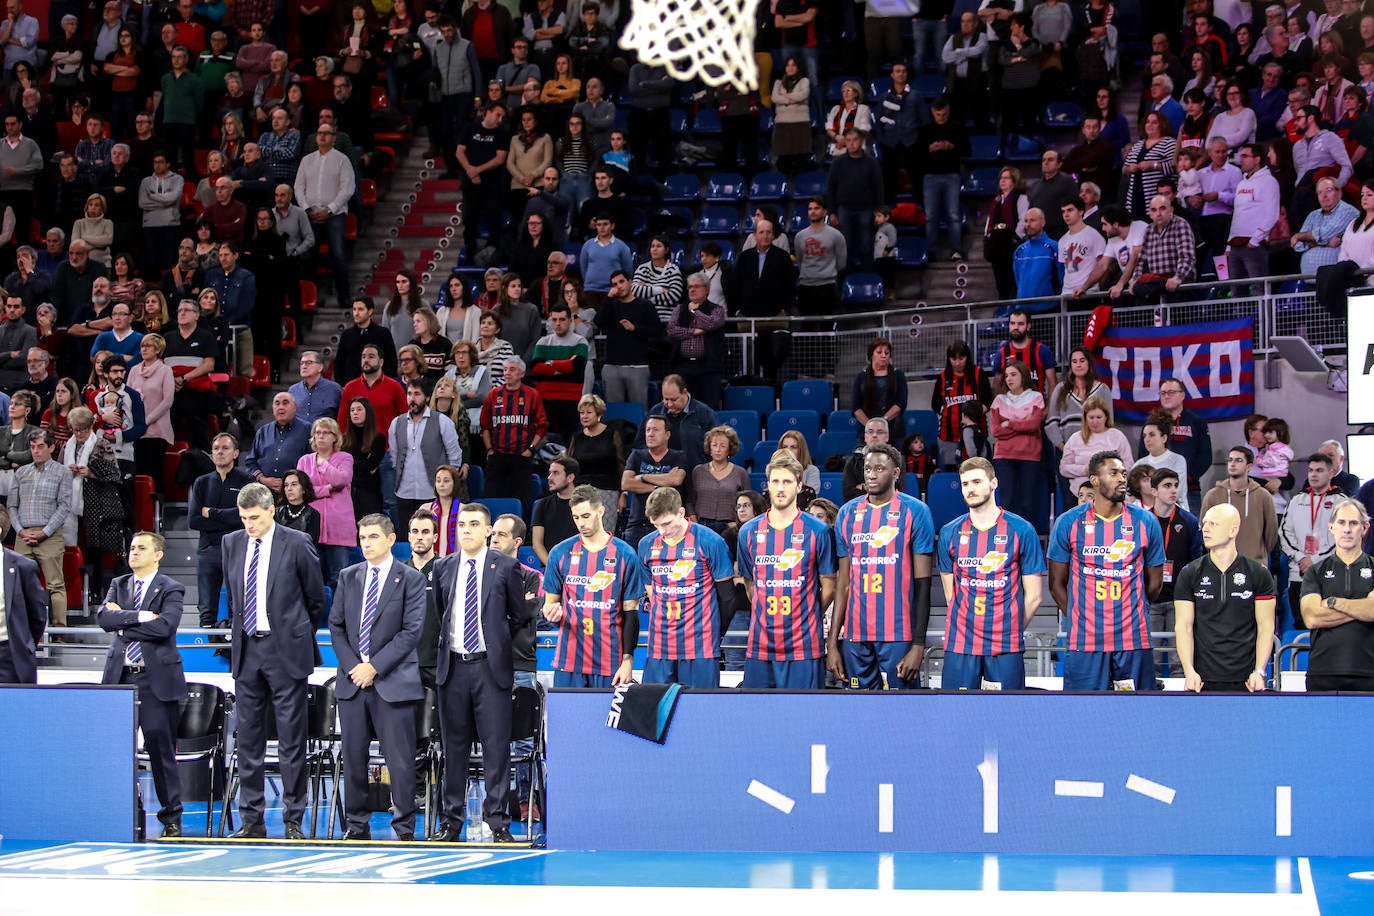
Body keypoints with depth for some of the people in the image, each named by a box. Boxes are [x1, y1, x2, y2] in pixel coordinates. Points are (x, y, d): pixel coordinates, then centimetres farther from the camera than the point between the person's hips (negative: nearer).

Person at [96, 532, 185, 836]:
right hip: (120, 675, 4)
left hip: (157, 677, -4)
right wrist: (140, 616, -13)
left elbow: (164, 627, -16)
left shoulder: (171, 589, 1)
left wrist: (123, 622, -8)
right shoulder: (118, 585, 15)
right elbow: (103, 617, -2)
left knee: (161, 747, -3)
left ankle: (171, 816, 6)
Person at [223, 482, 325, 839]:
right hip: (247, 649, 5)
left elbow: (316, 598, 5)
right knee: (248, 739, 6)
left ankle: (293, 820, 2)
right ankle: (251, 820, 12)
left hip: (286, 649, -5)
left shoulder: (296, 544, -5)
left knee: (292, 740, -3)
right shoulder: (232, 543, 9)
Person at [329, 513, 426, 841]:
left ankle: (404, 828, 2)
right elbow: (336, 626, 12)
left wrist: (375, 666, -12)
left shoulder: (411, 579, 0)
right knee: (352, 756, 6)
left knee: (400, 759, -5)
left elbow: (411, 631, -7)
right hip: (352, 680, 4)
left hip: (393, 682, -4)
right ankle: (357, 824, 15)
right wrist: (352, 666, -4)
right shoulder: (348, 577, 13)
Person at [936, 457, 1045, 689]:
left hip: (1006, 645, -2)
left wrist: (1011, 629, 6)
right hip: (960, 644, 2)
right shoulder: (950, 533, 8)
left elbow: (1033, 596, 4)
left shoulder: (1021, 530, 2)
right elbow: (951, 592, 13)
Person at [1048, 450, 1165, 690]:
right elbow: (1057, 583, 8)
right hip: (1084, 640, -1)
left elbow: (1154, 582, 14)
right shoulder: (1069, 523, 2)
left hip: (1133, 639, 1)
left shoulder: (1145, 522, 6)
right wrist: (1081, 618, 5)